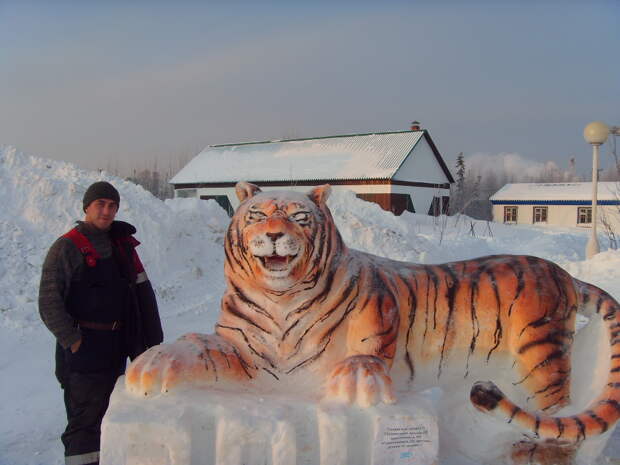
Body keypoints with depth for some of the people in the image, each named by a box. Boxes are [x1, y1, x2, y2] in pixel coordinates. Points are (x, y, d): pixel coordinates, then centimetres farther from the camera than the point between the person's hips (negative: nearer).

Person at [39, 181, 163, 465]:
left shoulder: (121, 244, 10)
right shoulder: (67, 248, -10)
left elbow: (141, 293, 13)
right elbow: (49, 303, -13)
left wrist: (151, 338, 8)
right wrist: (73, 342, -15)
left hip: (116, 347, 7)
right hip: (83, 349, -7)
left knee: (107, 417, 17)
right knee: (85, 421, -5)